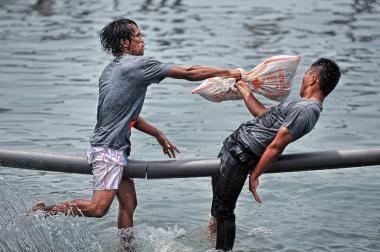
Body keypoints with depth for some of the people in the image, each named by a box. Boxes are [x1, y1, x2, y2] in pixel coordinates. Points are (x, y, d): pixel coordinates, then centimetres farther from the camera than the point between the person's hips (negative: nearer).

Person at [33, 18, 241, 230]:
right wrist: (228, 73, 0)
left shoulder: (110, 70, 16)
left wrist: (159, 135, 25)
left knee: (129, 204, 12)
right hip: (109, 148, -11)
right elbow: (187, 73, -9)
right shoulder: (138, 65, -11)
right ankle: (43, 211, -7)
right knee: (99, 208, -14)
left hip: (117, 148, 11)